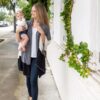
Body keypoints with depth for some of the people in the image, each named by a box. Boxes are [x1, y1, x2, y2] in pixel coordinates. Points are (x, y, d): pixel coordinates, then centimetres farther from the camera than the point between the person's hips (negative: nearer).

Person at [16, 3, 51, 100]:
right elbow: (19, 40, 5)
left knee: (33, 80, -12)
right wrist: (18, 31, -14)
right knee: (28, 79, 14)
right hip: (27, 56, 4)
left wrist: (42, 33, -23)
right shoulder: (28, 24, 2)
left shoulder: (44, 27, -7)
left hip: (37, 57, -4)